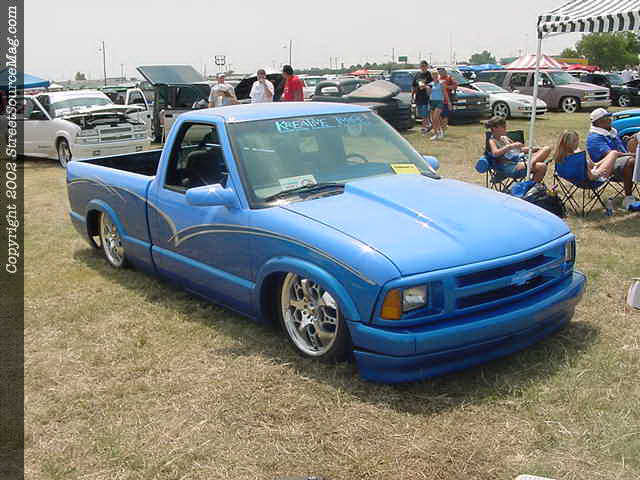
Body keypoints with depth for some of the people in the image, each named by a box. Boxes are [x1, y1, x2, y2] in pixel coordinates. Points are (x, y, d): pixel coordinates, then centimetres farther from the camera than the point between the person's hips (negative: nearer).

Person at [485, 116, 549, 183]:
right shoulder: (492, 141, -1)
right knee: (542, 167, -27)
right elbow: (495, 153, -24)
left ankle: (531, 163, -27)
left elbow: (520, 149, 29)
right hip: (510, 166, -9)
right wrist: (511, 146, -30)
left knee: (547, 149, -6)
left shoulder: (505, 138, 24)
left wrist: (534, 149, 13)